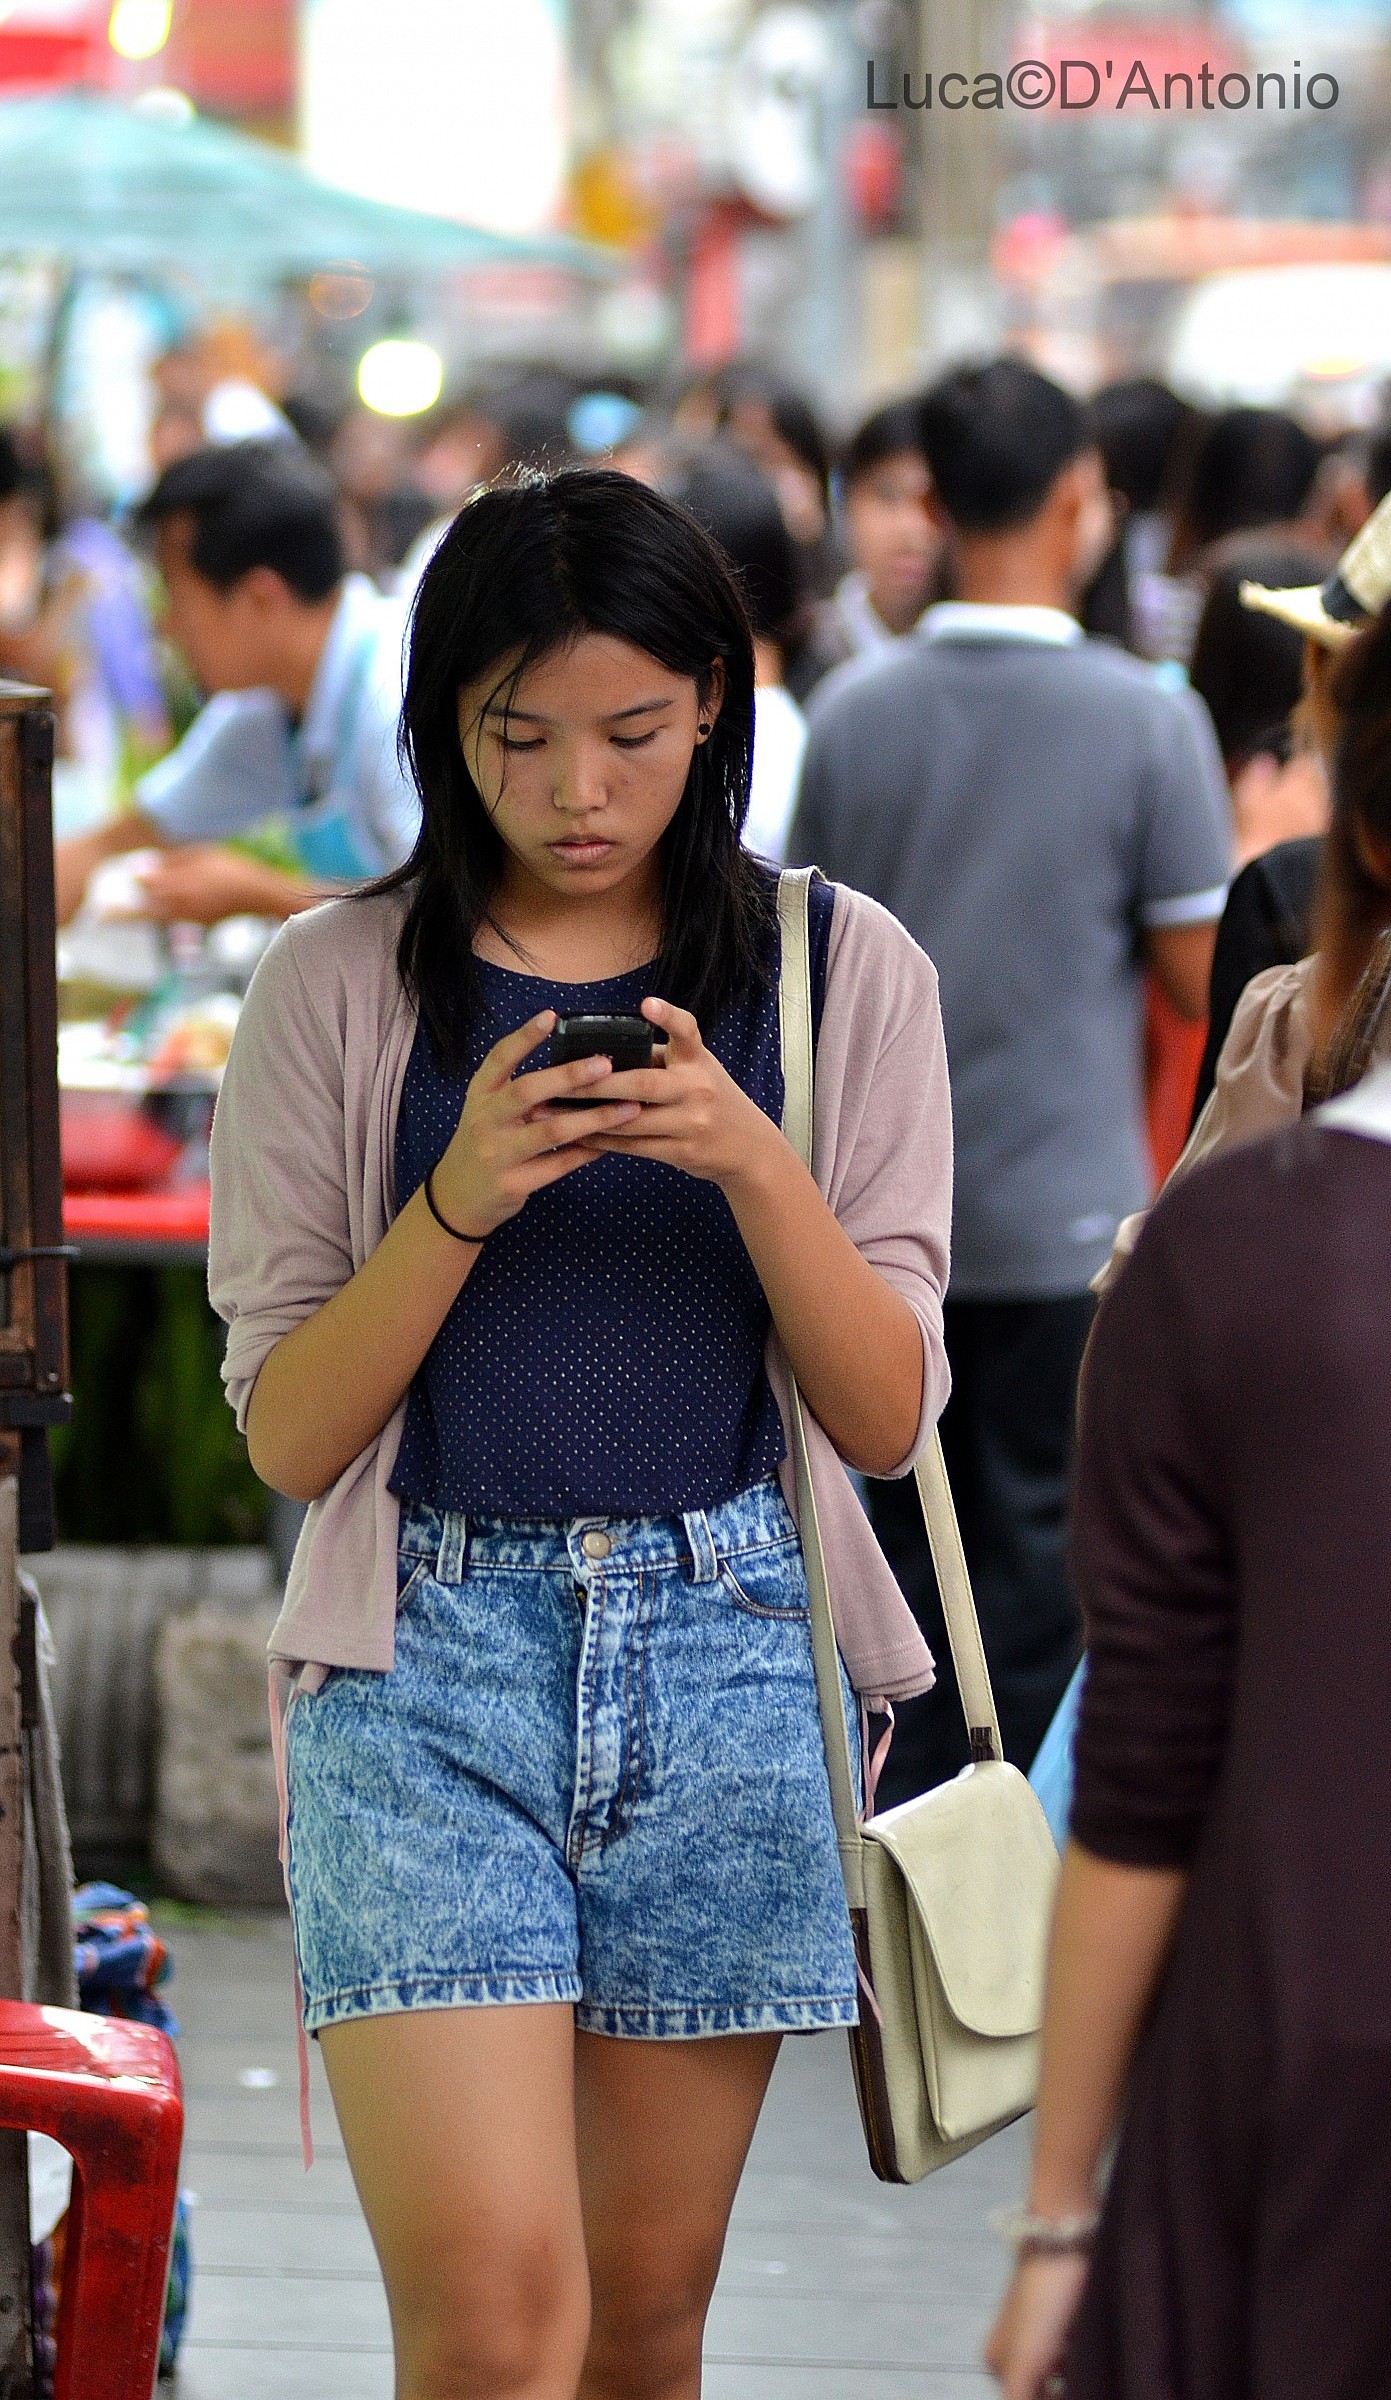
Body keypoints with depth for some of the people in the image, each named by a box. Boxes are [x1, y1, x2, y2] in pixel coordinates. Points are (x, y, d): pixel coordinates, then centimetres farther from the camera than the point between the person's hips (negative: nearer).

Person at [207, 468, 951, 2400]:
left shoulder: (843, 973, 6)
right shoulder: (339, 987, 3)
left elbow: (887, 1419, 2)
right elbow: (287, 1436, 1)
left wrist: (750, 1163, -14)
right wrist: (462, 1200, -14)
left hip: (726, 1653, 2)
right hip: (428, 1662, -2)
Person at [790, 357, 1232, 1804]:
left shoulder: (852, 714, -1)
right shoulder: (1146, 722, -11)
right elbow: (1197, 977, -6)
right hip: (1064, 1214, -3)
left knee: (908, 1535, 13)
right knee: (1044, 1548, 5)